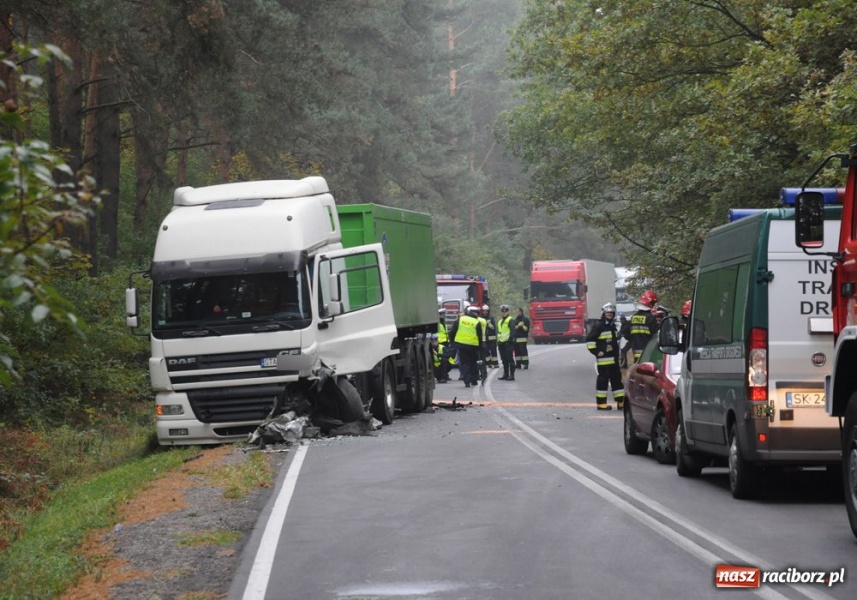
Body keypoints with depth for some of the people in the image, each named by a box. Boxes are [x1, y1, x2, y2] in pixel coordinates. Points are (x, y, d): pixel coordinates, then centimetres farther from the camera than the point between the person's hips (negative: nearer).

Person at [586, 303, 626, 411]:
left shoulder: (612, 326, 17)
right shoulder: (598, 325, -9)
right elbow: (590, 340, -14)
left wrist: (617, 352, 23)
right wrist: (596, 352, -15)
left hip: (614, 359, 9)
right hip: (603, 359, -9)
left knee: (617, 378, 11)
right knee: (603, 379, -6)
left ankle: (621, 402, 16)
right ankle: (601, 403, -2)